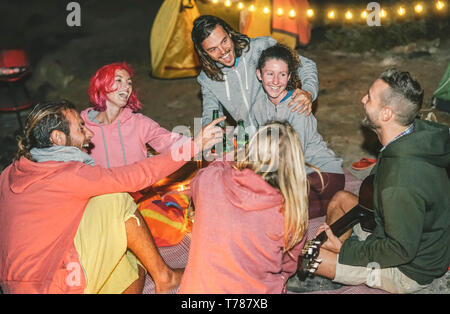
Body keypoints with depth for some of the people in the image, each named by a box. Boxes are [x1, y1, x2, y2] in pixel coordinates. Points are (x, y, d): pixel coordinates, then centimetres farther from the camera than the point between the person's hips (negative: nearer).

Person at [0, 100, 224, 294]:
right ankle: (163, 277, 3)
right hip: (56, 286, -8)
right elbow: (134, 176, -20)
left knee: (135, 269, 15)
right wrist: (194, 146, -13)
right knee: (116, 201, -10)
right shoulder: (68, 176, -20)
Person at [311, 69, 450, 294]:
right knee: (340, 199, 18)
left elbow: (402, 251, -29)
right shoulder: (419, 130, -10)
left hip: (410, 270, -9)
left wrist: (345, 250, -17)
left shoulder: (400, 184, -39)